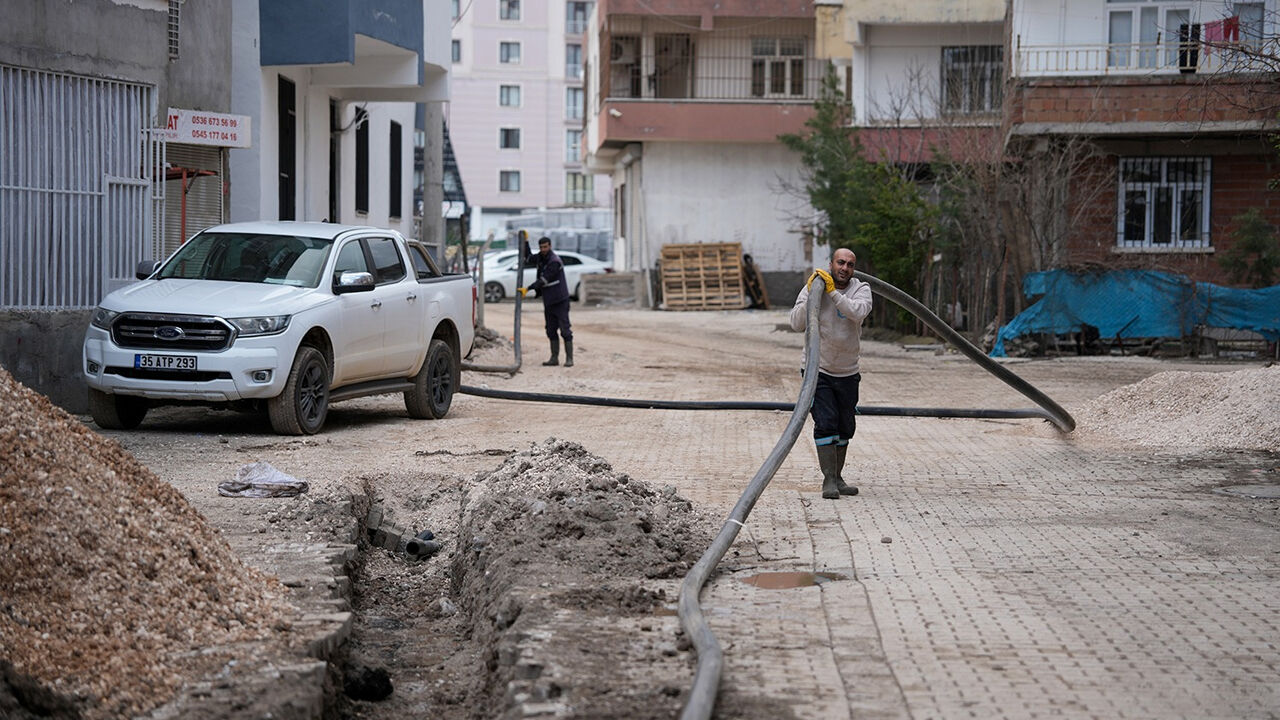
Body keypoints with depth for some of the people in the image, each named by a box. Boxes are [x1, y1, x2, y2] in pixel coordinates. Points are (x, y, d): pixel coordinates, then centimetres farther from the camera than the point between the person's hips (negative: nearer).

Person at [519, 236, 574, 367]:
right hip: (548, 301, 9)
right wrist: (525, 241, 12)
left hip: (560, 300, -9)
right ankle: (554, 358, 13)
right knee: (551, 330, 9)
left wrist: (528, 289, -24)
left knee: (565, 329, -8)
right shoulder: (541, 258, 9)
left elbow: (544, 280, -22)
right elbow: (528, 257, 24)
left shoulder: (555, 261, -17)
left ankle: (569, 359, -8)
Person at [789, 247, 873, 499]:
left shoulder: (861, 289, -2)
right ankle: (829, 480, -9)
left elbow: (858, 312, -24)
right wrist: (811, 294, -20)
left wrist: (832, 291, -25)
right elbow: (797, 323, -15)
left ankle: (837, 477, 22)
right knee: (825, 424, -13)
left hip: (848, 372, 3)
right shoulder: (812, 287, -5)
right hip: (818, 371, -3)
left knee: (845, 428, 9)